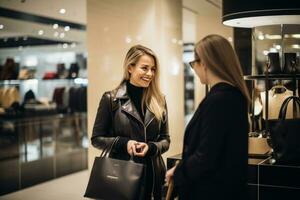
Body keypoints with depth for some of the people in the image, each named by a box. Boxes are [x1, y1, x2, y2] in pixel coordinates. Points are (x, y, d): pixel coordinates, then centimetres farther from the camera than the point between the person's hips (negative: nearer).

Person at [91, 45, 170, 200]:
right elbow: (97, 139, -2)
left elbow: (165, 139, 6)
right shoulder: (111, 99, -5)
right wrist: (124, 143, -17)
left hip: (152, 173, 3)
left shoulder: (159, 100, 3)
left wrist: (150, 147, -14)